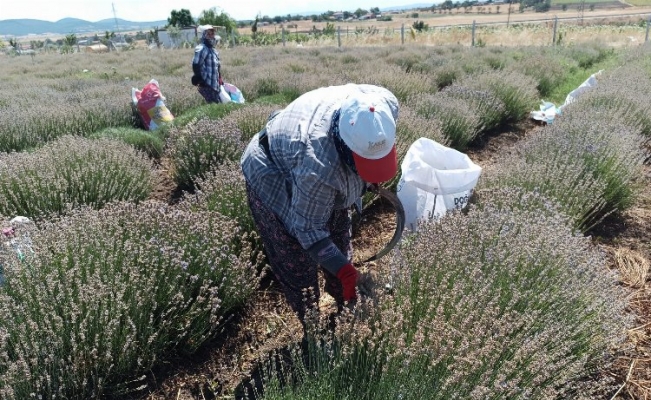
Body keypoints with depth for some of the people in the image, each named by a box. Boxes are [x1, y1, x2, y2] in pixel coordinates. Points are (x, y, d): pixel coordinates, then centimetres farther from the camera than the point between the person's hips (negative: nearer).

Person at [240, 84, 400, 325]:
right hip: (275, 182, -6)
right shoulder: (318, 166, -46)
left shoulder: (385, 104, -28)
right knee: (297, 266, -4)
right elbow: (309, 229, -29)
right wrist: (345, 271, -31)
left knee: (340, 243, 14)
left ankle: (346, 308, 36)